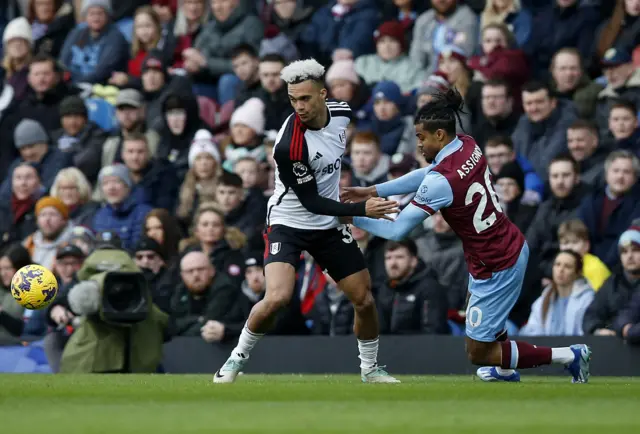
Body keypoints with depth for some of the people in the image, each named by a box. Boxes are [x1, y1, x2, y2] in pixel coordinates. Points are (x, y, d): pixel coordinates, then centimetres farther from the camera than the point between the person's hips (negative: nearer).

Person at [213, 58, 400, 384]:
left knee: (365, 300, 4)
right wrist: (361, 209, -27)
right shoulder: (288, 146, -29)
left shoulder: (342, 113, -10)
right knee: (277, 298, -26)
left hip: (329, 225, 6)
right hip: (289, 223, -6)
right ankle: (237, 359, -3)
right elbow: (310, 202, -22)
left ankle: (370, 369, 28)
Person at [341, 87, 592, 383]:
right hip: (514, 247, 9)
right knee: (475, 301, 38)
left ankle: (567, 356, 4)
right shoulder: (467, 146, -4)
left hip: (497, 268, -9)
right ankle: (504, 370, 49)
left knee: (478, 353, 4)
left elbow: (397, 231, -20)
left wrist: (353, 217, -7)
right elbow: (426, 174, 10)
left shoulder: (441, 181, -27)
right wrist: (374, 191, 5)